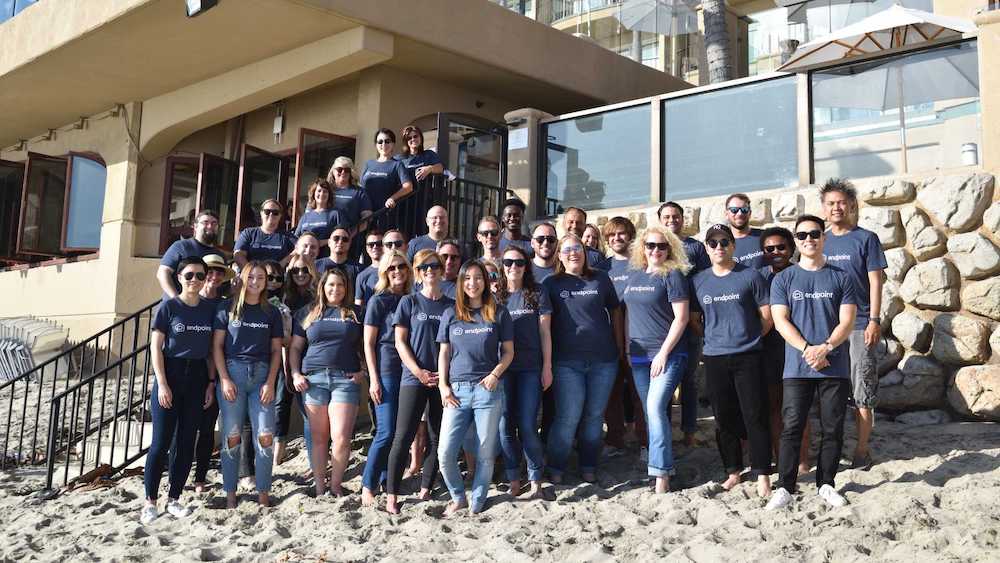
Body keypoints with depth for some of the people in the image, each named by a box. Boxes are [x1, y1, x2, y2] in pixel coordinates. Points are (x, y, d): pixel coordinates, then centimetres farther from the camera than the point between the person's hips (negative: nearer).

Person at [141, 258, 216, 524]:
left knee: (187, 442, 6)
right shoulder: (168, 307, -4)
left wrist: (211, 382, 3)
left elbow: (210, 349, 10)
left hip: (197, 378, 4)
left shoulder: (209, 310, 6)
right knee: (161, 442, -3)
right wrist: (162, 384, -11)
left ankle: (173, 498, 17)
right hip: (170, 374, -4)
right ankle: (150, 501, 6)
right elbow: (155, 346, -5)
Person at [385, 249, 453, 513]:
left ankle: (425, 489, 18)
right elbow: (400, 343, 0)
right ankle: (392, 495, 1)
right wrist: (419, 372, -10)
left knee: (437, 437, 6)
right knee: (403, 437, -6)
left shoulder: (452, 306, 9)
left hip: (443, 380, 3)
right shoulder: (409, 302, 3)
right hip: (414, 379, -3)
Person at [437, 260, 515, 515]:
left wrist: (496, 373, -9)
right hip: (456, 390, 1)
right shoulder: (450, 315, 10)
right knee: (445, 452, -5)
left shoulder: (498, 313, 5)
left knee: (486, 453, 3)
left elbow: (508, 351, 7)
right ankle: (458, 497, 18)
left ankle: (476, 503, 20)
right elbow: (444, 353, 12)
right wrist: (443, 386, 2)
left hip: (488, 390, -1)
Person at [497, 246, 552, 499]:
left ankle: (535, 480, 7)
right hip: (501, 368, 2)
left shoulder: (537, 293, 4)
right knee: (505, 425, 3)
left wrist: (547, 367, -2)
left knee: (527, 426, -5)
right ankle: (513, 480, 13)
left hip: (530, 368, -2)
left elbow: (545, 332, 3)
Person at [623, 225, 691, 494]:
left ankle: (662, 474, -14)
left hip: (668, 354, -6)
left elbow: (681, 318, -11)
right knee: (651, 411, 9)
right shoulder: (634, 275, 13)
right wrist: (627, 349, 11)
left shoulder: (673, 275, -5)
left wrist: (663, 353, -15)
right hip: (639, 356, 6)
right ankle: (659, 463, 19)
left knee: (655, 407, -17)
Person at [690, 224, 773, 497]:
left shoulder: (750, 276, 0)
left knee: (755, 417, -3)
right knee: (724, 419, 9)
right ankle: (733, 471, 23)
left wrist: (750, 338, 3)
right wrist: (710, 338, 7)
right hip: (714, 359, 3)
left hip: (747, 357, -3)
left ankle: (763, 475, 5)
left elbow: (767, 315, 2)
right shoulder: (698, 281, 8)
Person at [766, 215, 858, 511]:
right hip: (797, 367, -1)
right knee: (791, 427, -3)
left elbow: (847, 321, 1)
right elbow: (780, 320, -1)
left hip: (835, 367, 1)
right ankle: (785, 487, 2)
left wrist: (825, 347, -16)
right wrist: (808, 349, -15)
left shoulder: (841, 278, 8)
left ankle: (826, 484, 19)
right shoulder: (783, 279, 7)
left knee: (833, 429, 6)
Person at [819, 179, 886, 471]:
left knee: (862, 391, -1)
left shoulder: (866, 239, -1)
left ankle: (862, 450, 7)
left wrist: (874, 320, -11)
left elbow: (875, 282, -3)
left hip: (859, 325, -4)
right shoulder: (821, 242, 12)